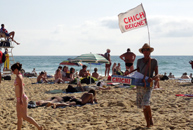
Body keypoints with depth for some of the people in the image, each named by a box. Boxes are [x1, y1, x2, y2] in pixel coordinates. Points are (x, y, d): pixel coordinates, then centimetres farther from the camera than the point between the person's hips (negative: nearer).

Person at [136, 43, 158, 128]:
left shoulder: (154, 61, -1)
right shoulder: (139, 61, 11)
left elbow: (157, 75, -7)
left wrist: (152, 78, -27)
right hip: (139, 85, 5)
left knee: (145, 103, -23)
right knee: (141, 104, 6)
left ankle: (150, 120, -4)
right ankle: (148, 123, 21)